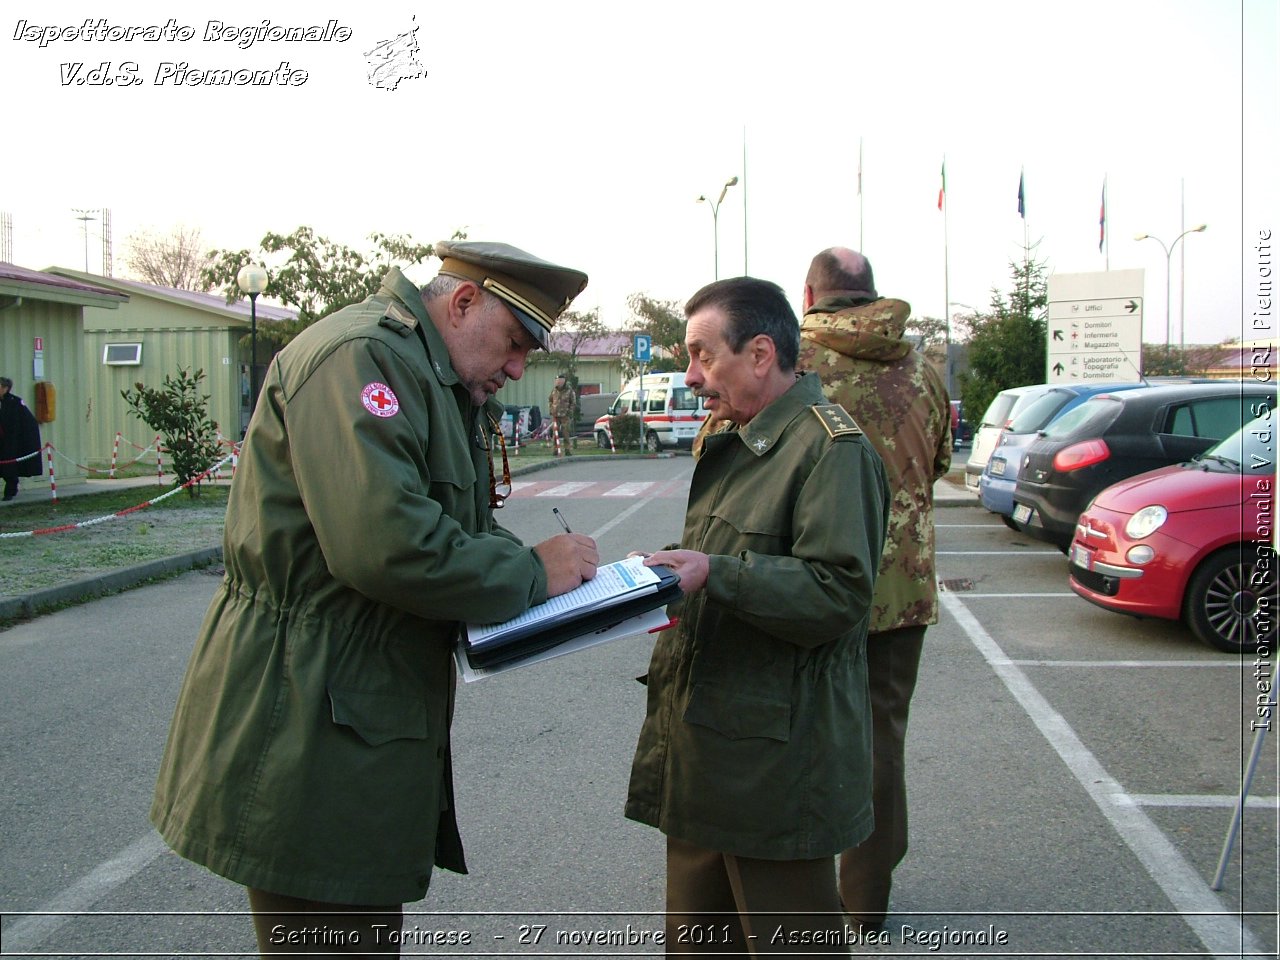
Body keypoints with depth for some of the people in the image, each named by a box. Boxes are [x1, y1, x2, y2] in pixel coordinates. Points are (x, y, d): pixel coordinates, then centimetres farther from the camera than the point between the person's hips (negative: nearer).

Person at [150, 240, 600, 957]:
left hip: (372, 726, 10)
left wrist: (538, 560, -1)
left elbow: (443, 531, 17)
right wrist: (531, 573, -16)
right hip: (310, 736, -10)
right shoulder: (363, 355, -17)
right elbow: (386, 545, -29)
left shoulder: (439, 385, 18)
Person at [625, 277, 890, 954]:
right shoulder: (731, 444, 16)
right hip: (704, 749, 9)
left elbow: (838, 593, -22)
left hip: (779, 763, -9)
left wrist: (715, 575, -28)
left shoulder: (832, 448, -14)